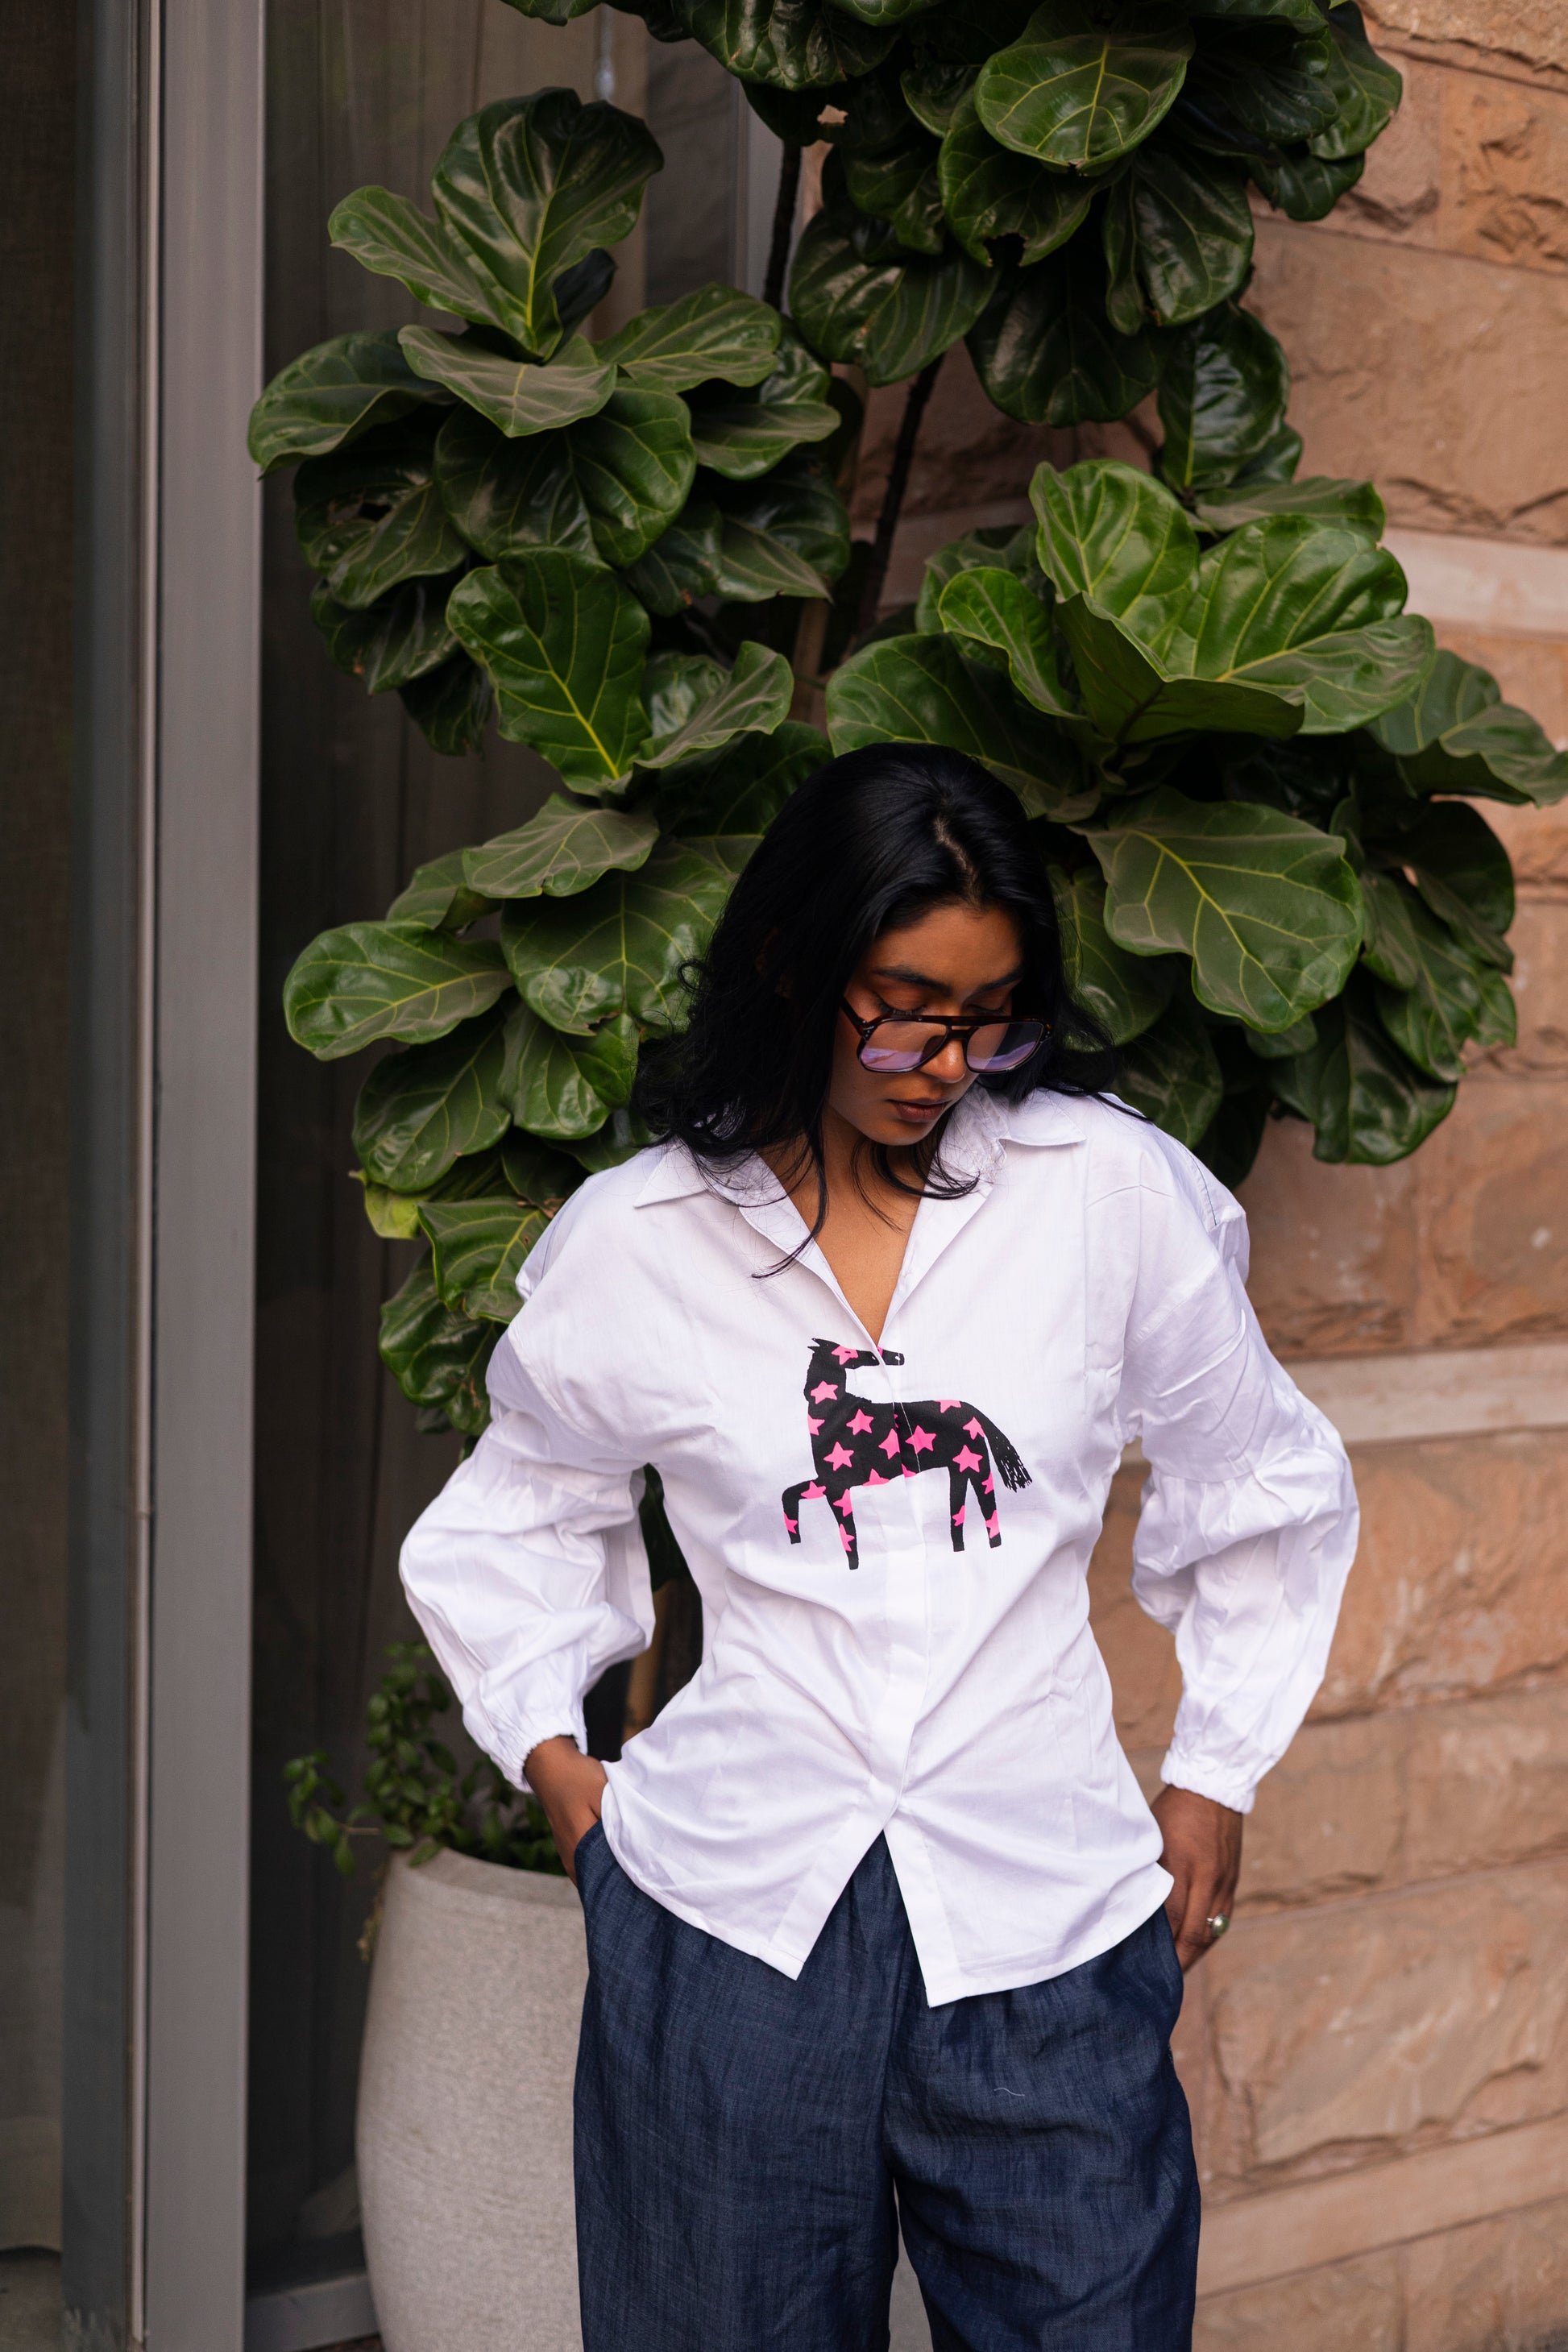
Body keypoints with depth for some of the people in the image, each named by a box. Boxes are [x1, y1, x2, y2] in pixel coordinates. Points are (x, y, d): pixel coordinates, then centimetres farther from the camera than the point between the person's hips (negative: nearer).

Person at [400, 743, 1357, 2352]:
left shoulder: (1111, 1193, -2)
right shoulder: (633, 1241, 1)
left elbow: (1260, 1488, 13)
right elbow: (519, 1515, 19)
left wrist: (1217, 1771, 14)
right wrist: (548, 1752, 10)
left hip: (1042, 1921, 0)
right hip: (728, 1911, 1)